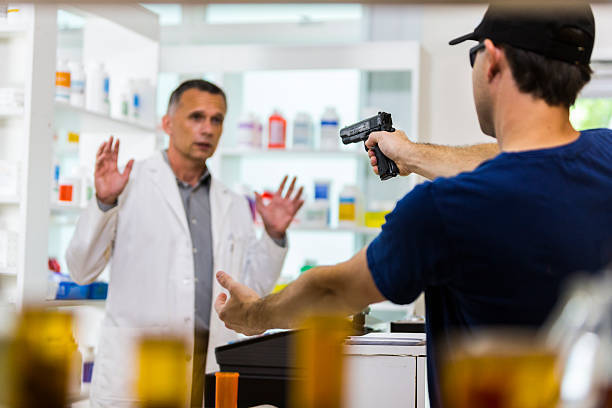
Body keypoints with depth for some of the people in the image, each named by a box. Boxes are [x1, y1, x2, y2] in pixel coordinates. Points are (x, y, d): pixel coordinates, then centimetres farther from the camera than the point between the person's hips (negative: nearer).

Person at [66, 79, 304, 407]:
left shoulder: (234, 206, 16)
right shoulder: (130, 184, 1)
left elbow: (251, 290, 17)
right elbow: (81, 271, -3)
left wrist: (274, 236, 5)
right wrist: (104, 204, -15)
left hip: (210, 369, 4)